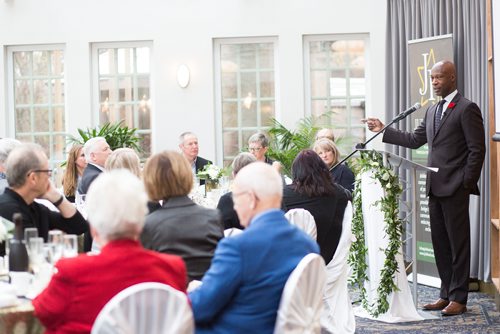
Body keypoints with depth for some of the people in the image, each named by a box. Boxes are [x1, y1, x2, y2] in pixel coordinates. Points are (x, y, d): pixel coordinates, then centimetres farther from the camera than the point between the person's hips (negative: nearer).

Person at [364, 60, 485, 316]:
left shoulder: (467, 109, -8)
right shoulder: (432, 111, 16)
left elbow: (476, 150, -11)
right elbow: (414, 140, 18)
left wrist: (467, 184, -14)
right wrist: (384, 131, 12)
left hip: (455, 189, -8)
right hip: (435, 188, 8)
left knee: (458, 242, -2)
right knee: (440, 243, 11)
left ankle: (458, 298, 3)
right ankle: (446, 294, 18)